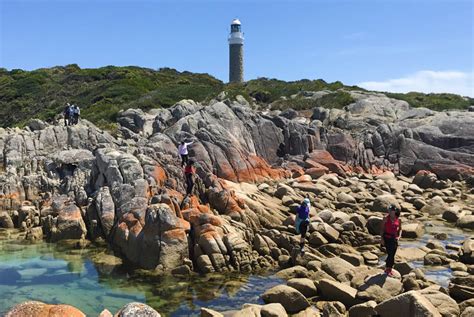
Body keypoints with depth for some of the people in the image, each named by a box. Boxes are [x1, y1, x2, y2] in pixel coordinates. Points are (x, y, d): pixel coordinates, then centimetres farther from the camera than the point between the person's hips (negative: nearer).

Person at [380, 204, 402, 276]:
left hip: (394, 238, 3)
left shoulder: (398, 220, 1)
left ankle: (390, 269, 24)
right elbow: (382, 229, -3)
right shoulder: (386, 219, -6)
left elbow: (400, 229, 14)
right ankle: (387, 269, 8)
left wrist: (399, 236, -3)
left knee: (392, 255, 8)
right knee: (390, 254, -9)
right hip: (387, 238, -3)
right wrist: (382, 238, -9)